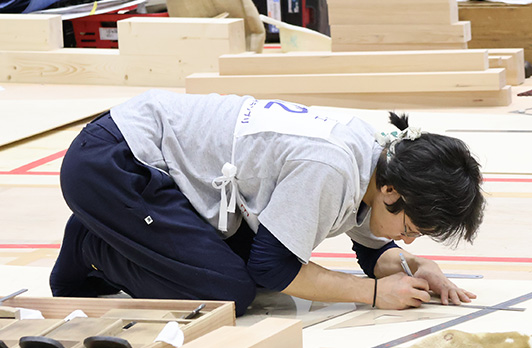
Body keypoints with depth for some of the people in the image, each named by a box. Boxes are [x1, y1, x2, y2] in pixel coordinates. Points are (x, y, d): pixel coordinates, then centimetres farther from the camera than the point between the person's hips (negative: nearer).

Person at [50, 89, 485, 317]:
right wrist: (374, 291, -16)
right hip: (108, 165, -9)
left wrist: (412, 267, -7)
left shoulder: (375, 157, -1)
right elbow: (273, 267, -20)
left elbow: (374, 251, 14)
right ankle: (92, 250, 3)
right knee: (230, 291, -15)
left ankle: (109, 238, 17)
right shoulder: (329, 170, -28)